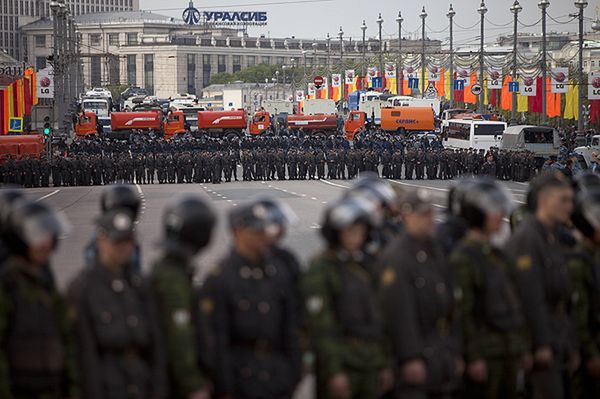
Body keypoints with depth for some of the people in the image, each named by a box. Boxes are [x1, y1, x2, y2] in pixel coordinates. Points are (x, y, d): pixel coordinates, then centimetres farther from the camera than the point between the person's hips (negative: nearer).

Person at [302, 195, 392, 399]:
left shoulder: (366, 265, 13)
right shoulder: (320, 269, -8)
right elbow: (320, 326, -13)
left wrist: (384, 365, 14)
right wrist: (334, 372, -17)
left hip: (371, 365, 7)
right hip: (341, 362, -7)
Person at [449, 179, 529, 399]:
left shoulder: (498, 255, 13)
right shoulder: (463, 257, -12)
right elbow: (463, 312, -15)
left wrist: (523, 347, 16)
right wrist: (474, 358, -17)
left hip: (510, 352, 8)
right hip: (485, 353, -8)